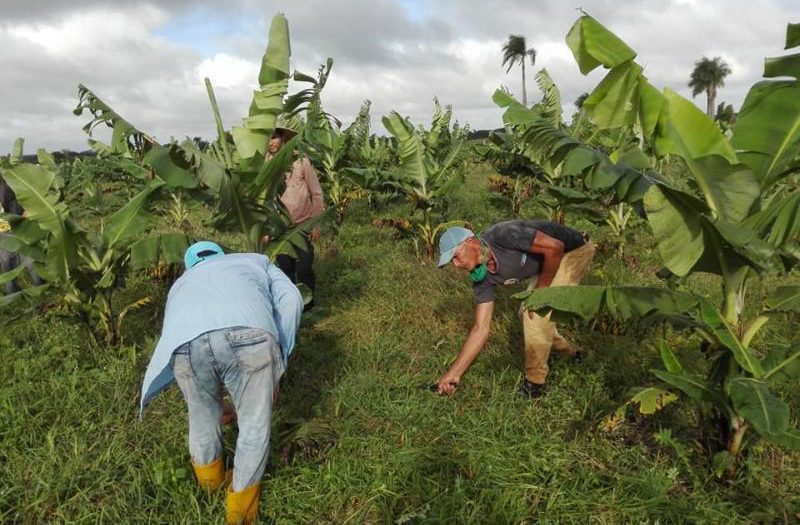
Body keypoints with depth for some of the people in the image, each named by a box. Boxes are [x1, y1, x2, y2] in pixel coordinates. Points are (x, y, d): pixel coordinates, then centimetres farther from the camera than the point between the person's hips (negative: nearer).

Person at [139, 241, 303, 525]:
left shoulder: (181, 285, 45)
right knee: (255, 420, 24)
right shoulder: (255, 262, 39)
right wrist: (278, 362, 24)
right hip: (249, 334, -3)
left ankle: (209, 477, 61)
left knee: (203, 411, 34)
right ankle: (241, 502, 43)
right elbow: (290, 300, 19)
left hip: (186, 344, 4)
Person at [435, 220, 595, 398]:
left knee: (537, 311, -16)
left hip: (574, 250, -7)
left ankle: (534, 383, -1)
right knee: (528, 311, 11)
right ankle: (568, 352, 37)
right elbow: (481, 328, -12)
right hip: (547, 262, 8)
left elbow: (555, 246, -30)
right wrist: (454, 372, -16)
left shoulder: (502, 235, -33)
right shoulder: (482, 278, -10)